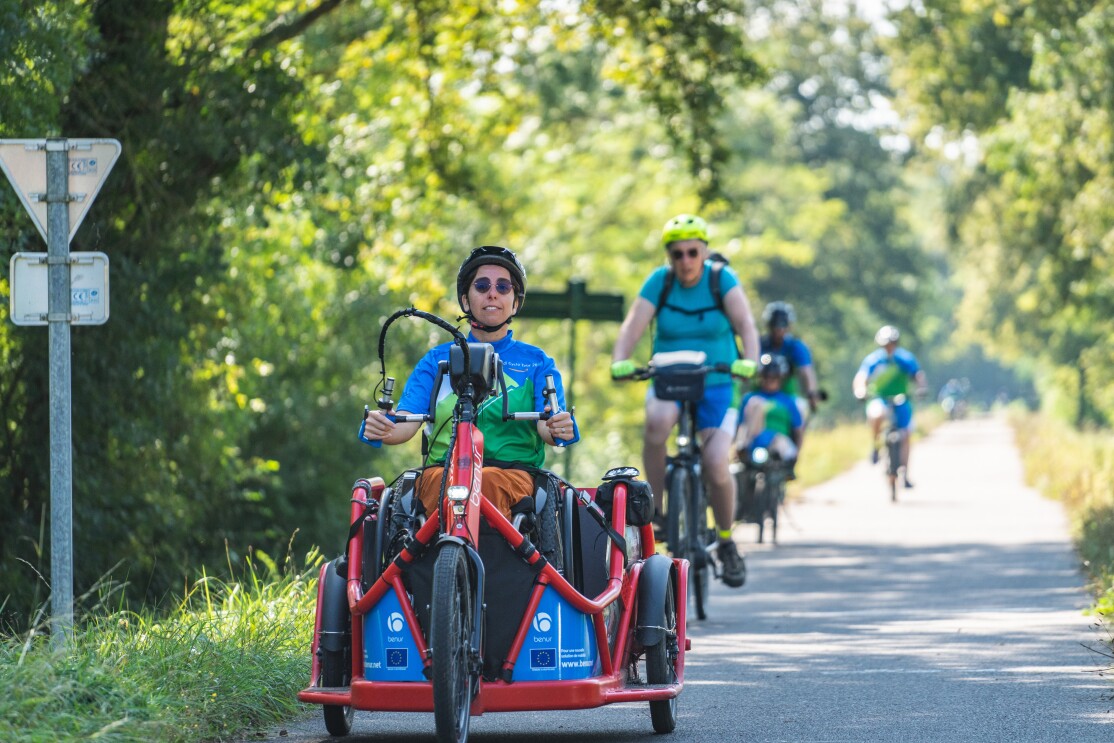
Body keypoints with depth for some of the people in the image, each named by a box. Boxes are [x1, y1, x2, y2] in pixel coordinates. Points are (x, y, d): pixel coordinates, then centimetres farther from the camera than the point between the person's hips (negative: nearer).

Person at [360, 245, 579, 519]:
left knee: (486, 481, -37)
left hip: (513, 473, -1)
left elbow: (545, 425, 2)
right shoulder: (437, 360, 19)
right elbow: (407, 419, 6)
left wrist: (558, 429, -24)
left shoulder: (536, 362, 17)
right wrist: (383, 429, -19)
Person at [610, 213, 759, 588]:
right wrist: (619, 363, -32)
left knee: (717, 465, -19)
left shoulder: (722, 279, -7)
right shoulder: (659, 282, -4)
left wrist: (750, 362, -36)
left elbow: (746, 323, -17)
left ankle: (726, 540, 8)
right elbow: (632, 326, -13)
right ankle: (657, 509, -19)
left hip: (715, 385, -1)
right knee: (656, 420, -36)